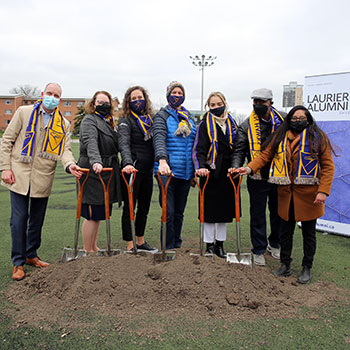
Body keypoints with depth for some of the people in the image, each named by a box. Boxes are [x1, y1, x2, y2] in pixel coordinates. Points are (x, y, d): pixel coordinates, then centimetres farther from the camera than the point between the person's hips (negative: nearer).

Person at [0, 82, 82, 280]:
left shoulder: (64, 124, 9)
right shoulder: (24, 112, 3)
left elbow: (65, 149, 0)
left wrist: (70, 164, -22)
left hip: (43, 178, 3)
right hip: (19, 175, -2)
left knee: (37, 220, 12)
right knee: (19, 219, -1)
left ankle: (31, 255, 30)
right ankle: (18, 262, 11)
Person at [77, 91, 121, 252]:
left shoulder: (108, 122, 22)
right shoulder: (89, 120, -5)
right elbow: (90, 143, -24)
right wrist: (95, 161, -41)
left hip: (107, 172, 9)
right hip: (93, 172, -9)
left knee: (99, 214, 15)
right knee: (92, 214, -4)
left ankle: (94, 247, 26)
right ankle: (87, 251, 7)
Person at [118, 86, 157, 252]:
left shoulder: (151, 119, 14)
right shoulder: (126, 121, -5)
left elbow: (156, 142, 17)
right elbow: (124, 144, -21)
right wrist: (127, 163, -38)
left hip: (148, 170, 7)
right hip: (132, 170, -6)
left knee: (144, 207, 14)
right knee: (130, 207, 1)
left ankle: (141, 242, 29)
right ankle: (130, 246, 10)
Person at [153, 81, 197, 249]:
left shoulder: (189, 117, 17)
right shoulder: (162, 115, 0)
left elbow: (194, 144, 22)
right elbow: (159, 138, -19)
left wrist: (196, 169, 16)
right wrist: (162, 160, -37)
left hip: (186, 172, 5)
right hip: (167, 171, -5)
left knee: (179, 212, 13)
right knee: (169, 212, -7)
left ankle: (176, 244, 26)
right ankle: (167, 248, 4)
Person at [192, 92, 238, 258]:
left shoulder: (231, 124, 12)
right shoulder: (205, 125, -1)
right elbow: (199, 149, -9)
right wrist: (201, 167, -26)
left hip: (227, 173, 4)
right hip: (211, 172, -4)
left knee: (224, 208, 11)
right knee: (210, 208, 2)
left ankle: (220, 244, 25)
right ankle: (209, 244, 17)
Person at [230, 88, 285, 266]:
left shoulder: (284, 120, 2)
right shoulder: (246, 126, -2)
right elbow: (239, 151, -4)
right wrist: (236, 167, -22)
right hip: (258, 178, -2)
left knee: (278, 213, 16)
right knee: (258, 215, 8)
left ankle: (274, 244, 38)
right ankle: (259, 250, 24)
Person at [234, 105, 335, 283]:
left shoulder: (318, 137, -1)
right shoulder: (280, 137, 9)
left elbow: (328, 166, -3)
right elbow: (265, 155, 5)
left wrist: (323, 191, -13)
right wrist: (250, 168, -13)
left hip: (308, 195, -3)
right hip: (286, 193, 3)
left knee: (308, 232, 9)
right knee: (285, 230, 12)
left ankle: (307, 268, 25)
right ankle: (285, 265, 29)